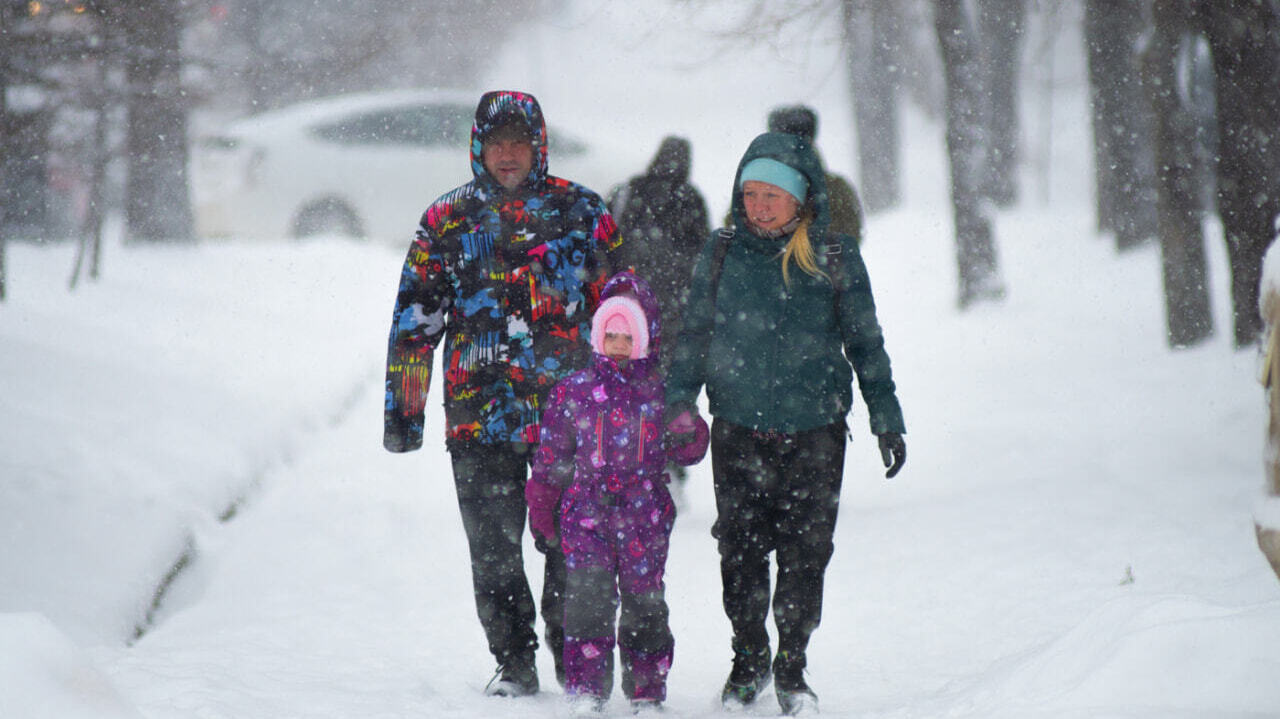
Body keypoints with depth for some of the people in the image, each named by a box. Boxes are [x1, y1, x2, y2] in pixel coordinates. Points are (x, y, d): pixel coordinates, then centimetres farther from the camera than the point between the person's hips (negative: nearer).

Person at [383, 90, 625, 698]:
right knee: (493, 549, 4)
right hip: (478, 413, 1)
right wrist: (402, 407, 6)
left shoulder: (579, 211, 6)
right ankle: (513, 663, 15)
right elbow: (414, 321, 10)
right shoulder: (446, 221, 8)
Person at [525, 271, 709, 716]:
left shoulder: (661, 392, 4)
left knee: (645, 603, 6)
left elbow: (687, 452, 5)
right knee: (589, 596, -11)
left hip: (644, 515, 0)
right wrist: (541, 511, 12)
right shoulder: (574, 392, 4)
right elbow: (552, 456, 11)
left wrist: (689, 434, -18)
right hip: (587, 509, 0)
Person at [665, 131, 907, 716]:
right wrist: (679, 400, 1)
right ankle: (748, 660, 20)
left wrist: (886, 420, 7)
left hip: (814, 431, -1)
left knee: (805, 553, 0)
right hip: (738, 429, 1)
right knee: (741, 550, 1)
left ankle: (791, 666, 16)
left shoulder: (834, 258, 0)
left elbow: (865, 344, 7)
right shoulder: (723, 253, 4)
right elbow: (695, 333, 12)